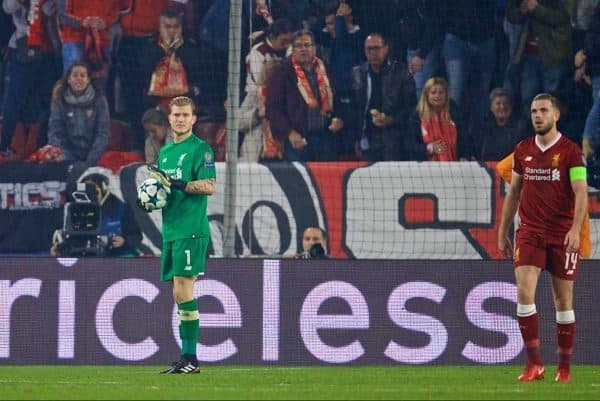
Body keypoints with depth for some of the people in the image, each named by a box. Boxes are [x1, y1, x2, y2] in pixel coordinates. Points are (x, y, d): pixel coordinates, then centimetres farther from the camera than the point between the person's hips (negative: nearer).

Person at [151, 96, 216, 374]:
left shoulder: (200, 149, -5)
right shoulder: (165, 151, 19)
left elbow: (209, 186, -15)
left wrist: (176, 184, -22)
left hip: (191, 231, -8)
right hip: (170, 231, 8)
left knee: (183, 291, -13)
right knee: (180, 295, 8)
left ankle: (190, 358, -11)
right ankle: (186, 359, 11)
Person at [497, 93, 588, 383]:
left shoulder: (571, 151, -4)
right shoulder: (523, 150, 9)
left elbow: (581, 193, -11)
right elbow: (513, 193, 17)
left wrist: (575, 229, -24)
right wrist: (502, 232, 16)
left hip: (562, 236, -3)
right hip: (530, 233, 3)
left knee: (563, 301, 4)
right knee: (524, 292, -14)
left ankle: (564, 367, 15)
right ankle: (534, 364, -11)